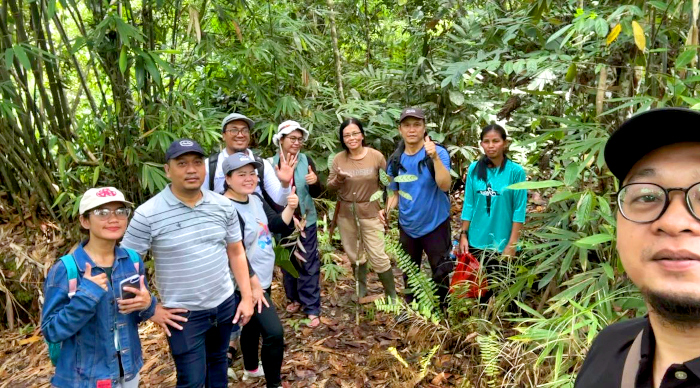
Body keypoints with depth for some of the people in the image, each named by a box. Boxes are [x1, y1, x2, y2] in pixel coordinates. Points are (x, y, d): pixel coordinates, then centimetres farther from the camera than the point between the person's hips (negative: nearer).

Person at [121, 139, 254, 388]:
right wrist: (151, 309, -9)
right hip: (184, 314, -4)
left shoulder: (223, 206, -3)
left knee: (218, 360, 24)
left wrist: (246, 297, 3)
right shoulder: (147, 214, -16)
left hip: (225, 304, 4)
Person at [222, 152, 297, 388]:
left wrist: (290, 208, -16)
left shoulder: (256, 199, 4)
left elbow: (281, 227, 3)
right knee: (274, 333, -12)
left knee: (253, 325, 26)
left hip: (263, 279, 9)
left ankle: (251, 369, 47)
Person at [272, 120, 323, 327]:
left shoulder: (306, 160, -6)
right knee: (287, 261, 15)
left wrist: (315, 182, -24)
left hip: (305, 220, -1)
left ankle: (312, 308, 10)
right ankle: (294, 298, 35)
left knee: (309, 264, 2)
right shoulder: (271, 163, -6)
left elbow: (316, 193, -3)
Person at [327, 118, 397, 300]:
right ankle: (361, 290, 38)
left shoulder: (376, 156, -10)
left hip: (370, 211, -3)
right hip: (345, 212, 3)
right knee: (354, 255, 17)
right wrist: (339, 177, -19)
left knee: (378, 256, -1)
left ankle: (392, 295, 16)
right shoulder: (339, 159, -4)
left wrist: (384, 207, -7)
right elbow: (330, 186, 2)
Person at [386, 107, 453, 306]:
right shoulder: (395, 160, -2)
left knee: (441, 273, 6)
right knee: (409, 274, 19)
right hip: (407, 227, 5)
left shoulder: (438, 152, -15)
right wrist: (385, 211, -11)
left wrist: (434, 157, -38)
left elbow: (445, 185, -28)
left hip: (435, 225, -4)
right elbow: (395, 193, 8)